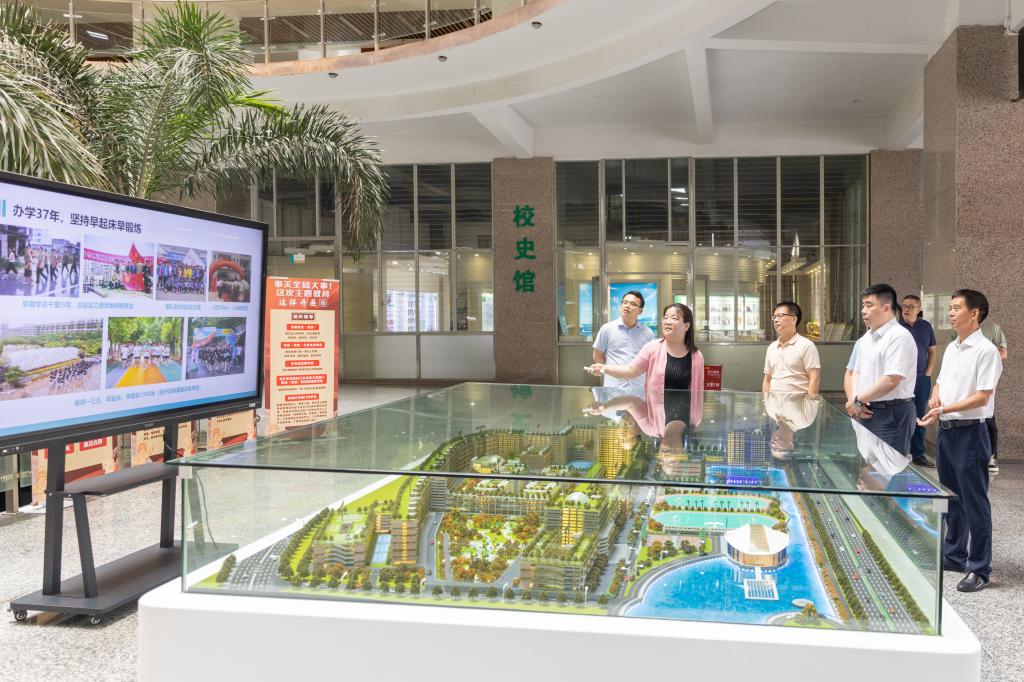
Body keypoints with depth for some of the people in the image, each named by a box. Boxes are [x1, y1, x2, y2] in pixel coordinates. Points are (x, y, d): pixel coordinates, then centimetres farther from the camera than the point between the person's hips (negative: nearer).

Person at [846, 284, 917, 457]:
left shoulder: (899, 337, -14)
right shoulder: (868, 336, 14)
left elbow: (891, 380, -22)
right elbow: (858, 372, 17)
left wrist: (858, 399, -13)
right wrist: (856, 402, -1)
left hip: (891, 413, -8)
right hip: (867, 411, 8)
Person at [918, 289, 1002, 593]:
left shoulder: (986, 351, -14)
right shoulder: (951, 349, 11)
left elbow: (981, 397, -18)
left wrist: (944, 409, -22)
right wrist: (934, 398, -2)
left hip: (970, 432, -8)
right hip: (946, 431, 8)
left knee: (974, 503, -1)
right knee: (951, 499, 17)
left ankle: (981, 568, 8)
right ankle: (954, 556, 30)